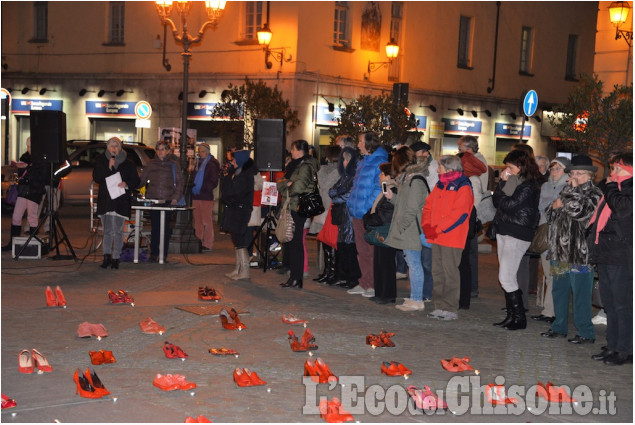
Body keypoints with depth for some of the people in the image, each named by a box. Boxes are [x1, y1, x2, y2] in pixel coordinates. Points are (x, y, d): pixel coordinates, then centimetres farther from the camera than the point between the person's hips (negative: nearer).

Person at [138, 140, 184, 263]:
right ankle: (153, 254, 9)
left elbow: (179, 183, 6)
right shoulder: (151, 164, 12)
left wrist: (175, 198, -5)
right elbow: (142, 180, 13)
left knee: (165, 228, 0)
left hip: (168, 201, -1)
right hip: (153, 200, 1)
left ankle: (164, 255, 7)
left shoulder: (173, 165, 6)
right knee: (155, 228, 3)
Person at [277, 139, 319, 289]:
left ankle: (297, 279, -5)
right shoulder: (294, 165, 19)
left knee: (296, 244, -7)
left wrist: (286, 191, -6)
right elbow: (280, 183, 17)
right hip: (290, 208, 9)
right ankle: (294, 276, 16)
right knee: (290, 243, 11)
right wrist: (286, 183, -4)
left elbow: (298, 186, -24)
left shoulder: (306, 167, -11)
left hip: (298, 209, -9)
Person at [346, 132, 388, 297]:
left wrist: (369, 208, -21)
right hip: (358, 213, 9)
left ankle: (376, 286, 5)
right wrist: (352, 203, 14)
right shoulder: (363, 162, 16)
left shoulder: (380, 163, -12)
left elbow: (380, 188, -18)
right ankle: (365, 284, 23)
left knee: (372, 251, -3)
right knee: (362, 250, 14)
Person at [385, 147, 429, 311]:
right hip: (406, 231, 10)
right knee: (412, 263, 13)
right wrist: (392, 197, 11)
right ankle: (414, 297, 19)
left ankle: (417, 300, -1)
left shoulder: (415, 180, -15)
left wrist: (402, 226, -16)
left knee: (414, 264, -5)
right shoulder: (407, 178, 15)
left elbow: (412, 208, -19)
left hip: (411, 230, -10)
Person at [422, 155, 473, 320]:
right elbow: (429, 205, 16)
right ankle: (440, 306, 18)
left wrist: (438, 229, -18)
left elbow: (459, 214, -18)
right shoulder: (440, 184, 15)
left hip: (452, 237, -8)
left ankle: (450, 309, 0)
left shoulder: (463, 188, -10)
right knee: (438, 272, 11)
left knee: (450, 272, -5)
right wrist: (426, 225, -1)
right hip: (436, 237, 8)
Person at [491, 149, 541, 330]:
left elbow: (509, 204, -20)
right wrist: (502, 182, -1)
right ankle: (511, 315, 17)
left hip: (517, 234, -9)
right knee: (509, 277, 10)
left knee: (506, 278, -10)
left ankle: (519, 317, -1)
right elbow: (496, 202, 8)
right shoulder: (512, 181, 12)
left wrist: (503, 186, -5)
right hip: (503, 231, 9)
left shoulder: (529, 186, -13)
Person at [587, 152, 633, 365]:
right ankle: (613, 346, 21)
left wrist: (610, 188, -10)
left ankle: (625, 350, 1)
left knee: (622, 304, -5)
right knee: (609, 303, 13)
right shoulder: (616, 187, 20)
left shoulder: (629, 187, -7)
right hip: (606, 252, 9)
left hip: (620, 254, -9)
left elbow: (623, 208, -25)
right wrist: (593, 234, 15)